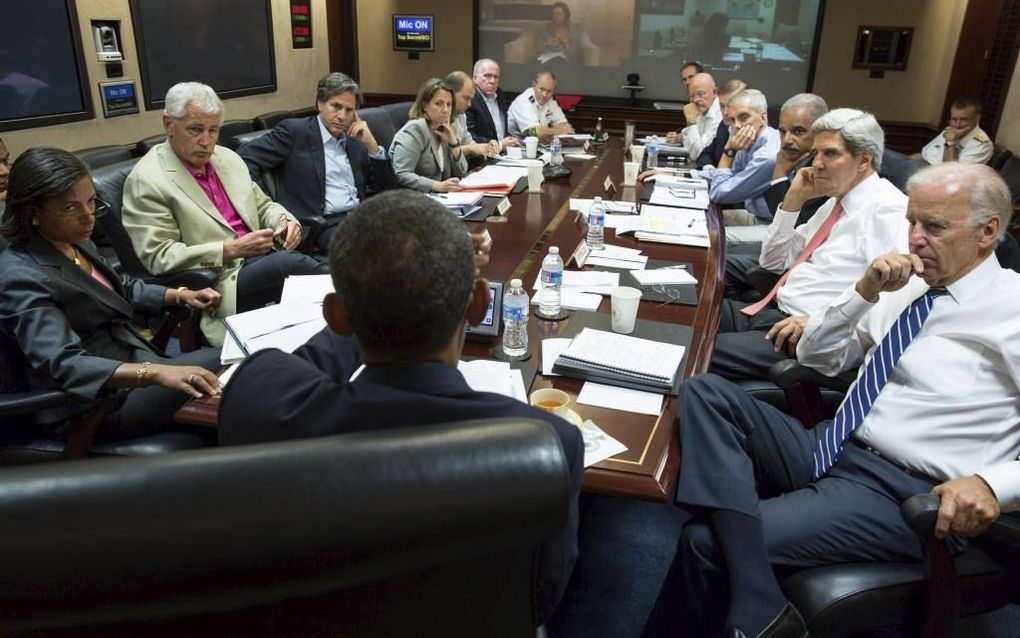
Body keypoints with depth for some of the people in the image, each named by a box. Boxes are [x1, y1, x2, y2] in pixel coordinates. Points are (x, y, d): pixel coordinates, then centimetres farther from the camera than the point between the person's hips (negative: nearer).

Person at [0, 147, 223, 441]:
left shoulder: (76, 242, 5)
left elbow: (123, 288, 24)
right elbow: (63, 364, -32)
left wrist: (181, 295, 8)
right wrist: (157, 372, -46)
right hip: (89, 403, -8)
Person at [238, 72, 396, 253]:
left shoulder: (356, 144, 21)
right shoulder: (294, 131, 5)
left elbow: (387, 189, 18)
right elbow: (245, 158, -2)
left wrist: (371, 145, 8)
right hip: (327, 224, -6)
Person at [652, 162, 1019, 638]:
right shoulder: (908, 285, 14)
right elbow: (815, 358, 14)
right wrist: (864, 290, 1)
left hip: (900, 494, -8)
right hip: (828, 450, 8)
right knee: (705, 392, -16)